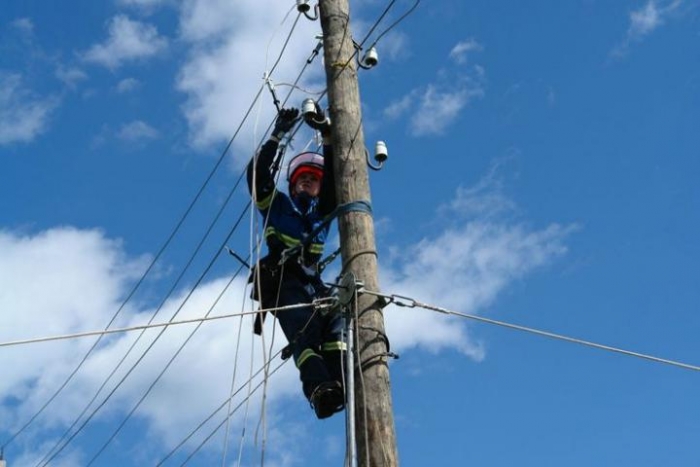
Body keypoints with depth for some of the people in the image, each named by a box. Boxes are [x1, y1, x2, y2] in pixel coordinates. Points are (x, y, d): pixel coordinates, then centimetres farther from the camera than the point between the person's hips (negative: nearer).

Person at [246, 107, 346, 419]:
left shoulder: (322, 211, 27)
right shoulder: (275, 204, 21)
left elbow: (335, 175, 15)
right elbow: (257, 174, 4)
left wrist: (326, 133, 5)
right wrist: (278, 135, -2)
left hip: (312, 281, 3)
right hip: (282, 281, -3)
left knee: (333, 319, -28)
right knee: (304, 331, -29)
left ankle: (339, 384, -45)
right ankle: (319, 389, -50)